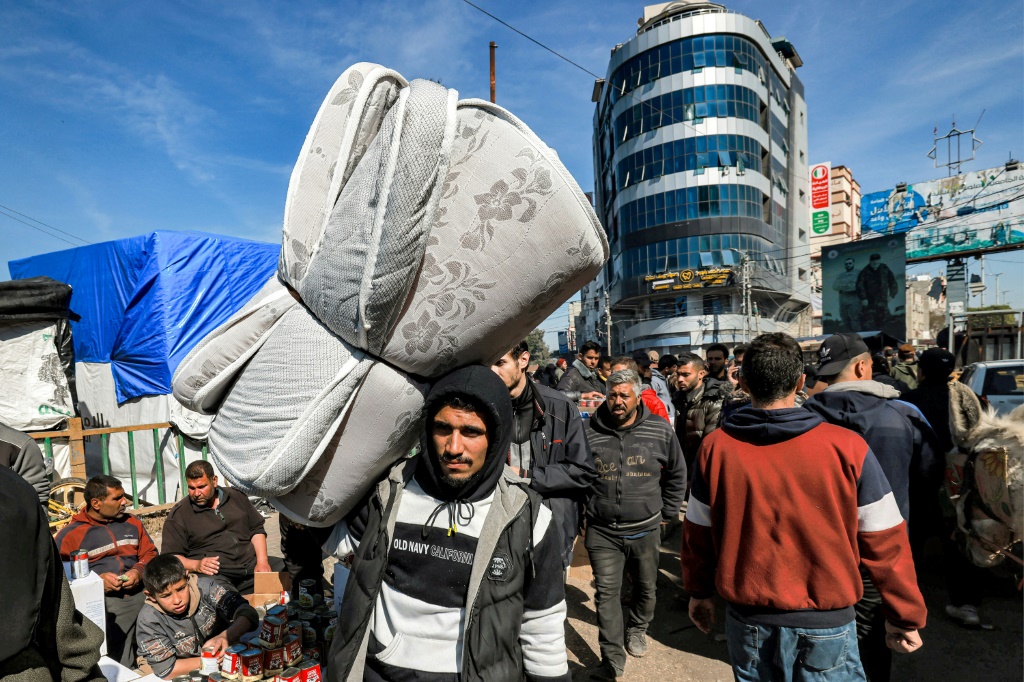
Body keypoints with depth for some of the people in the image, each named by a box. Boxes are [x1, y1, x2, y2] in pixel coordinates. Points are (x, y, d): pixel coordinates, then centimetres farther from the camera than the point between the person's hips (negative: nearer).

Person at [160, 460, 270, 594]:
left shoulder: (236, 497, 16)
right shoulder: (178, 514, 7)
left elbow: (257, 529, 17)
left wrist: (262, 561, 2)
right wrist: (196, 565, -16)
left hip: (252, 566, 3)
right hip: (215, 575, -3)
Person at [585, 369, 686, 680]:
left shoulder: (660, 431, -6)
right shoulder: (589, 433, -7)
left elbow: (677, 474, 8)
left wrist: (667, 513, 10)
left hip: (646, 529, 1)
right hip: (602, 531, -1)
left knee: (646, 587, 19)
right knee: (606, 592, 1)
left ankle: (637, 629, 47)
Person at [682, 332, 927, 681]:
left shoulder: (716, 447, -13)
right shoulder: (846, 447, -16)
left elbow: (697, 533, -3)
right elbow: (884, 543, -7)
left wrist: (699, 591, 13)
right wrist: (905, 615, 8)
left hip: (749, 620, 2)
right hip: (826, 625, -1)